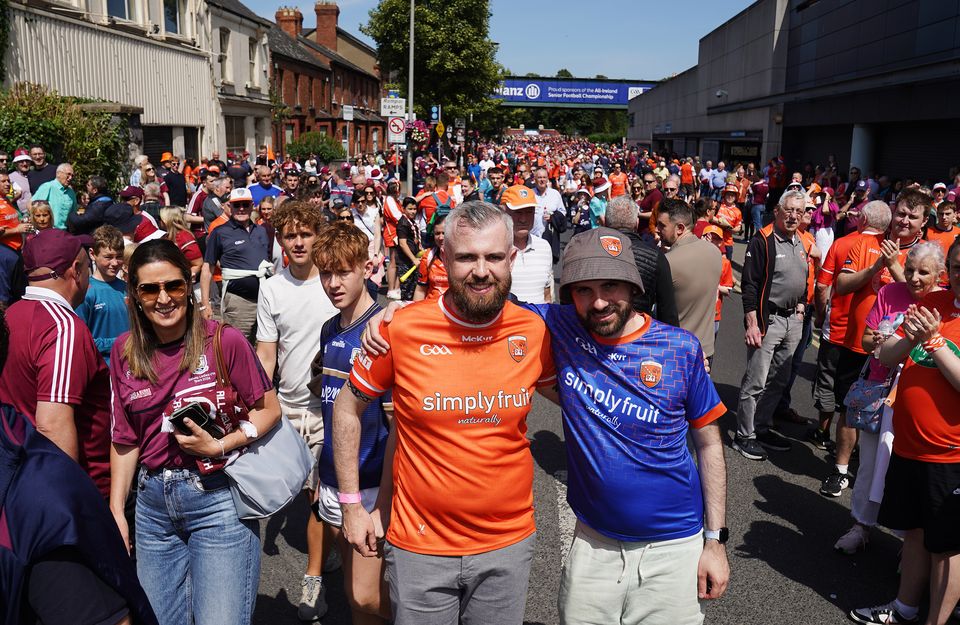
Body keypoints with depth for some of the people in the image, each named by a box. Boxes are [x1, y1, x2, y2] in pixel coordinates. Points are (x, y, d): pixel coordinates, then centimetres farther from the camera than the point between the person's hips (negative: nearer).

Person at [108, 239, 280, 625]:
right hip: (153, 502, 4)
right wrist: (116, 511, 6)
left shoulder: (224, 341, -12)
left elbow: (268, 410, -4)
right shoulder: (125, 351, 1)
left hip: (218, 499, -4)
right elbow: (125, 439, 8)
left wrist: (217, 447, -17)